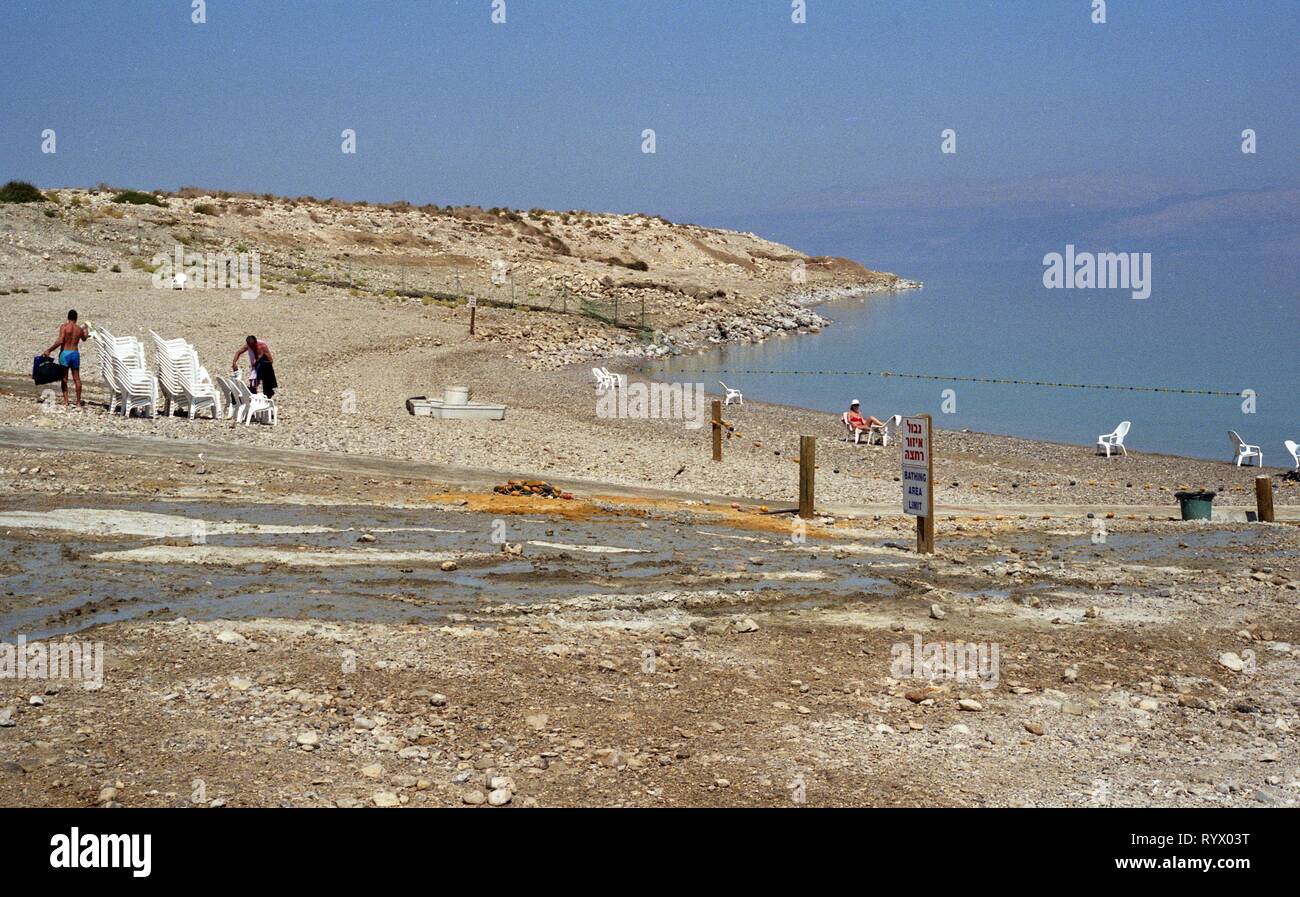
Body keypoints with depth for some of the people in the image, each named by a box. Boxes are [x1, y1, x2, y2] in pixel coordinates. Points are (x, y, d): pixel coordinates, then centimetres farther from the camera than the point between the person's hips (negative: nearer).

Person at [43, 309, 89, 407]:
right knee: (77, 378, 7)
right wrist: (85, 329, 49)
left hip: (65, 353, -3)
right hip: (75, 353, 3)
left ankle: (65, 400, -1)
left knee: (64, 378, 4)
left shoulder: (64, 327, -8)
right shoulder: (79, 329, 6)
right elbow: (84, 338, 29)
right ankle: (78, 402, 8)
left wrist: (49, 350, -12)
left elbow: (60, 341, -18)